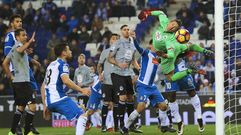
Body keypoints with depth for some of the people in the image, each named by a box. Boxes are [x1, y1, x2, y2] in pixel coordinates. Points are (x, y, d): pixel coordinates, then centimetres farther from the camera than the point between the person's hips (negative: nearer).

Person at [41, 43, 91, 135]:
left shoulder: (51, 65, 23)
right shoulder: (63, 64, -3)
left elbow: (43, 86, 25)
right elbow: (66, 81, -23)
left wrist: (45, 105, 25)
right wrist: (81, 90, -21)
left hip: (49, 102, 9)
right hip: (59, 99, -9)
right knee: (82, 116, -14)